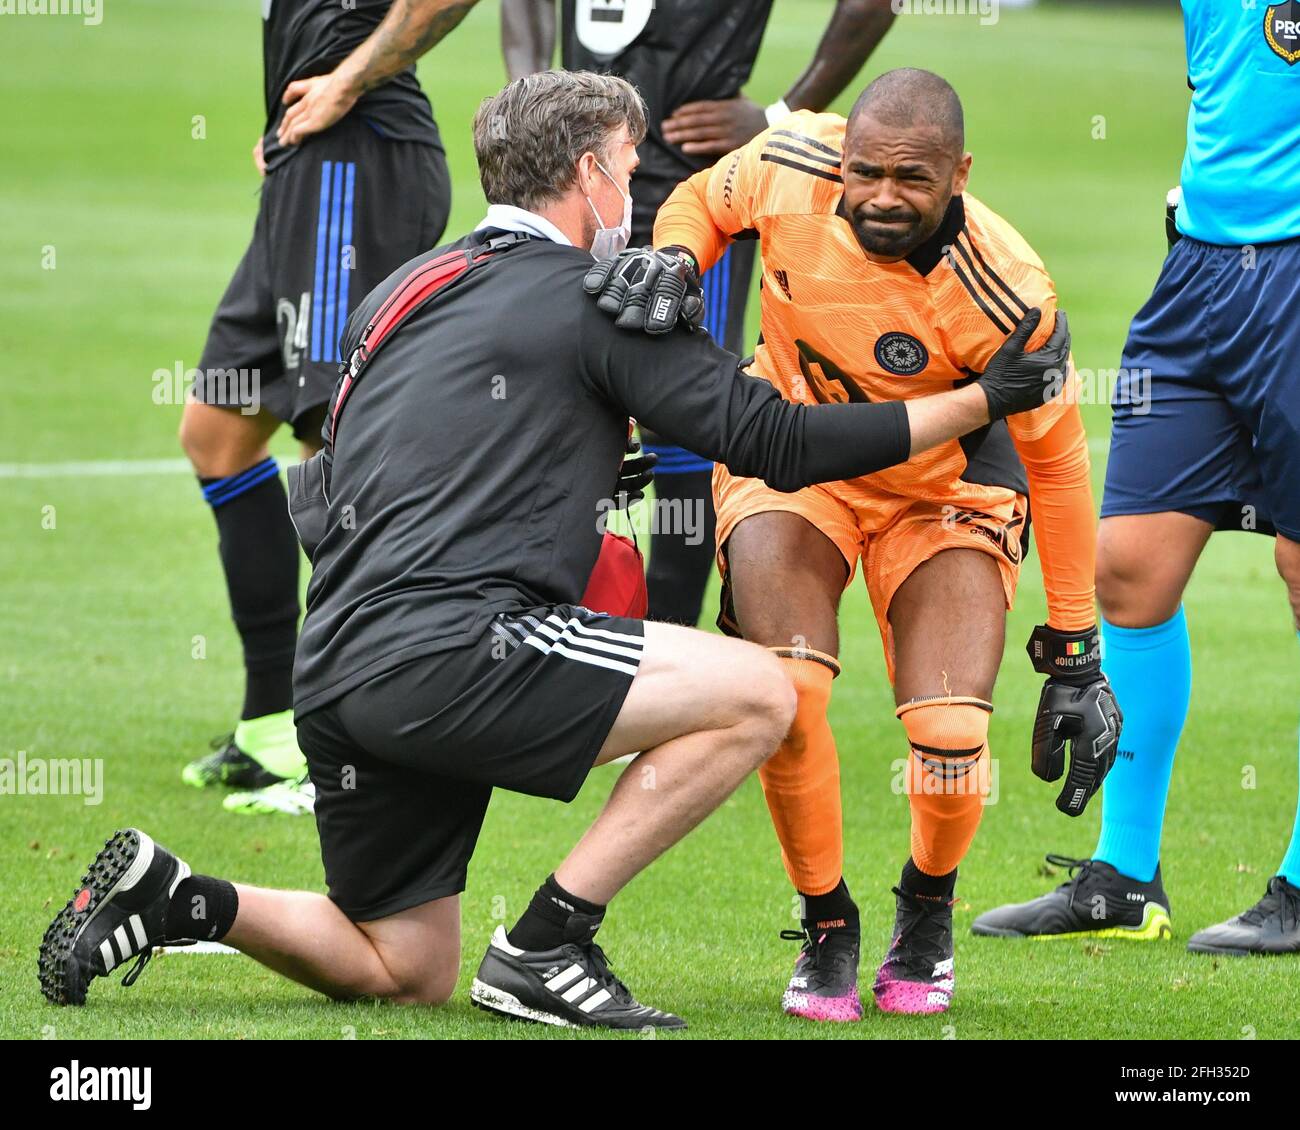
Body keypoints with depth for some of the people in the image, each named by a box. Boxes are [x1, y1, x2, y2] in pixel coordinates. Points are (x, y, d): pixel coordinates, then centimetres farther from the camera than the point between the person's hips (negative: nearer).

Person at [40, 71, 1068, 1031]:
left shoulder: (397, 292, 23)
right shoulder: (592, 295, 1)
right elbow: (780, 444, -3)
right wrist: (983, 401, 4)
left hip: (334, 671, 9)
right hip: (451, 647, -9)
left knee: (403, 973, 20)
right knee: (755, 695, -9)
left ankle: (173, 899, 3)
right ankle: (546, 947, -9)